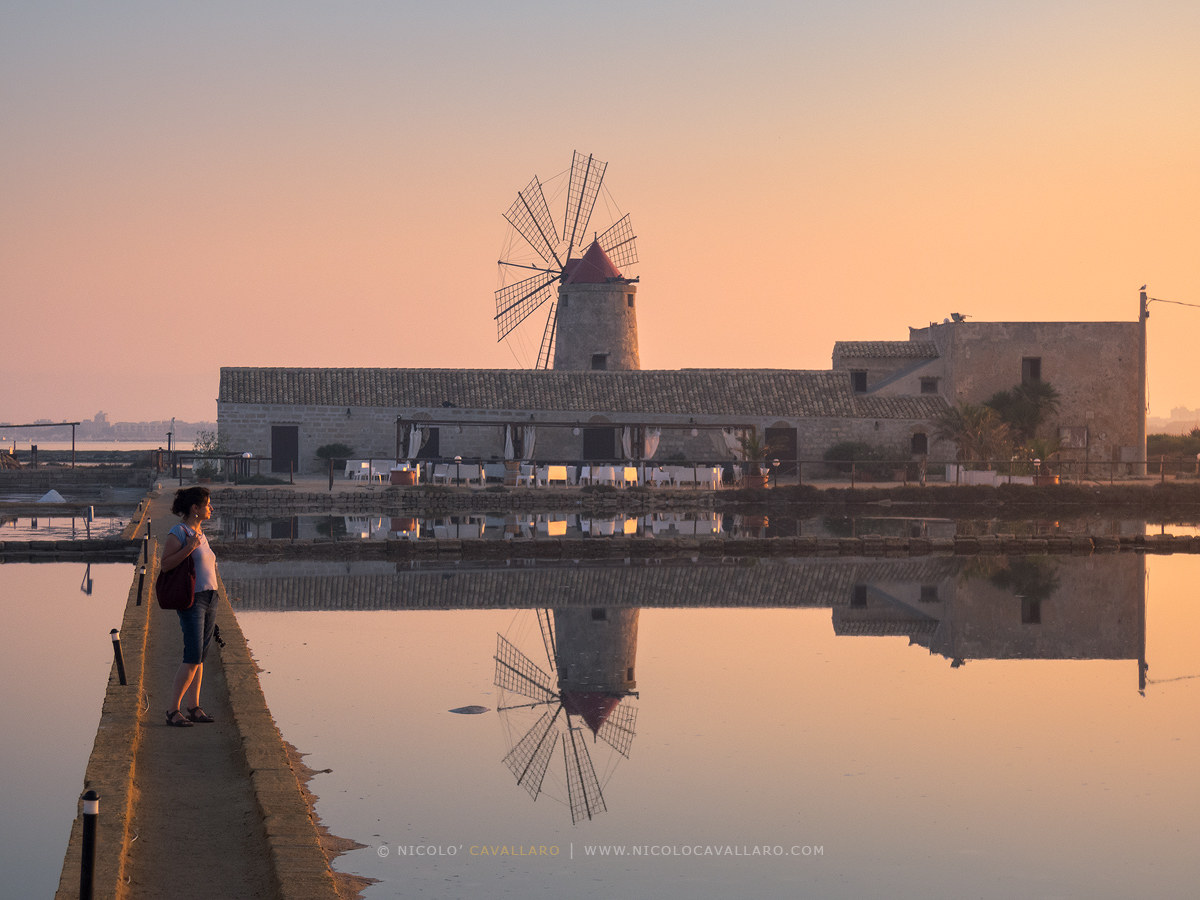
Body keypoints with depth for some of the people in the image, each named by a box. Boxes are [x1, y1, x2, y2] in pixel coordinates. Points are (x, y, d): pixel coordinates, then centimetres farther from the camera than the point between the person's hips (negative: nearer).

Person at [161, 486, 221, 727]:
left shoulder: (200, 533, 15)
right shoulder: (178, 532, -10)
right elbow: (165, 565, -17)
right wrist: (190, 547, -25)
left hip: (209, 599, 8)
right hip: (191, 601, -8)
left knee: (200, 657, 8)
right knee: (192, 658, -13)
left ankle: (193, 707, 12)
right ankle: (173, 711, -8)